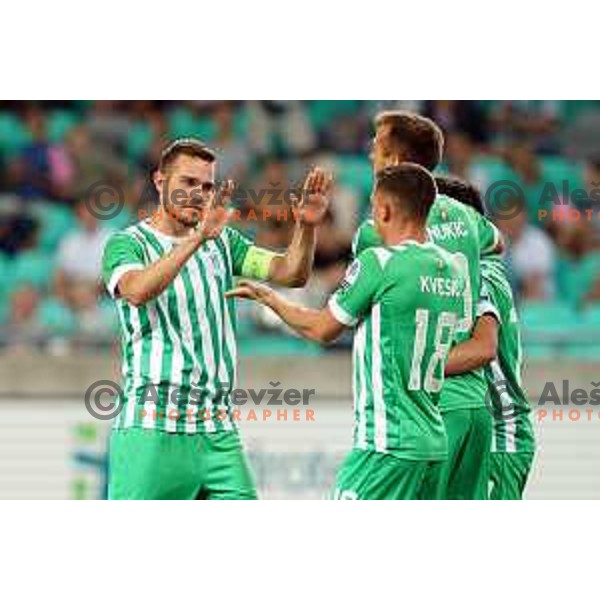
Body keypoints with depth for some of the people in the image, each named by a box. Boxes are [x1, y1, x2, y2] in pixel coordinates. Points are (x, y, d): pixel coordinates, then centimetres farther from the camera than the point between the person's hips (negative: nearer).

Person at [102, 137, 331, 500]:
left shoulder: (222, 242, 16)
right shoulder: (128, 243, -1)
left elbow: (290, 273, 7)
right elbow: (137, 290, -24)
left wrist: (307, 226, -13)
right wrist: (198, 237, -33)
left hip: (218, 431, 5)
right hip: (151, 428, -5)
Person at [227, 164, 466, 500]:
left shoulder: (379, 262, -11)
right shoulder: (454, 271, 10)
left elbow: (322, 329, 0)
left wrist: (269, 298, 17)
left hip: (389, 443, -8)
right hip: (435, 443, 8)